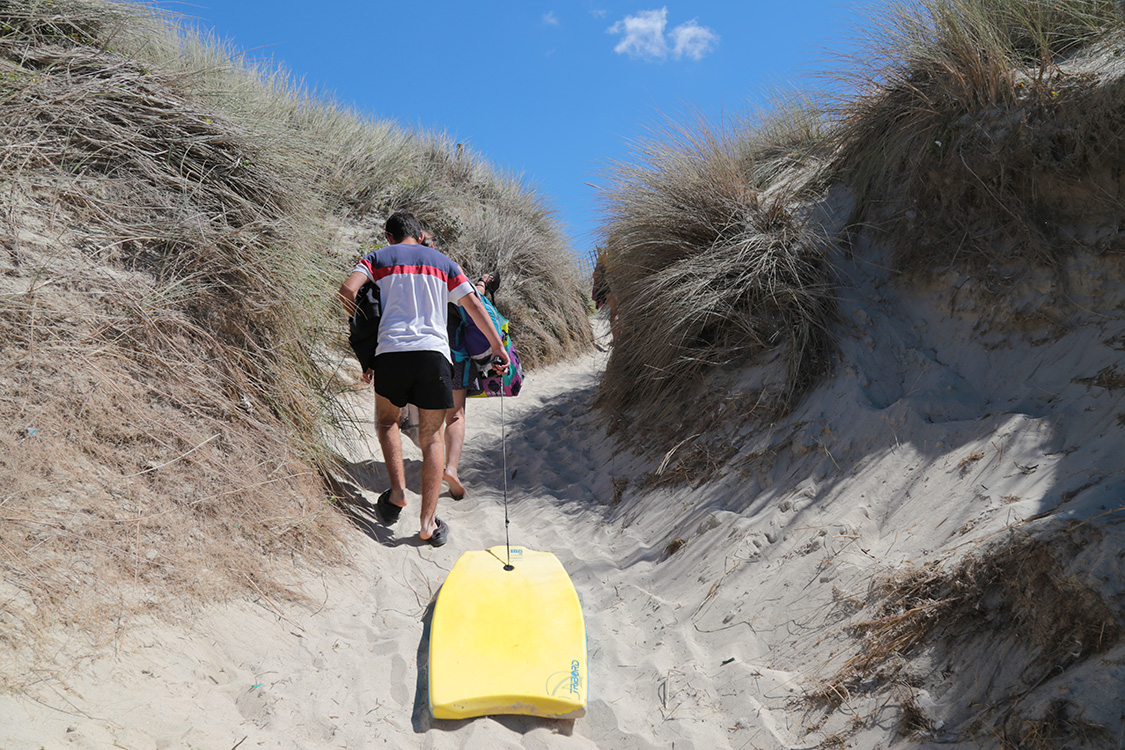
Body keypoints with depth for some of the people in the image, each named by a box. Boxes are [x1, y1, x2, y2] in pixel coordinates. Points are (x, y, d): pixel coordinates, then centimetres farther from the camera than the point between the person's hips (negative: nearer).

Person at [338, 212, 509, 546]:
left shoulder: (378, 258, 15)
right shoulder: (443, 262, 20)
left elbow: (347, 290, -1)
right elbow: (474, 306, 13)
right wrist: (498, 347, 18)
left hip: (391, 350, -1)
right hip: (434, 351, 1)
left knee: (387, 420, 24)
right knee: (432, 436, 9)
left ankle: (398, 491, 6)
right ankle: (428, 523, 5)